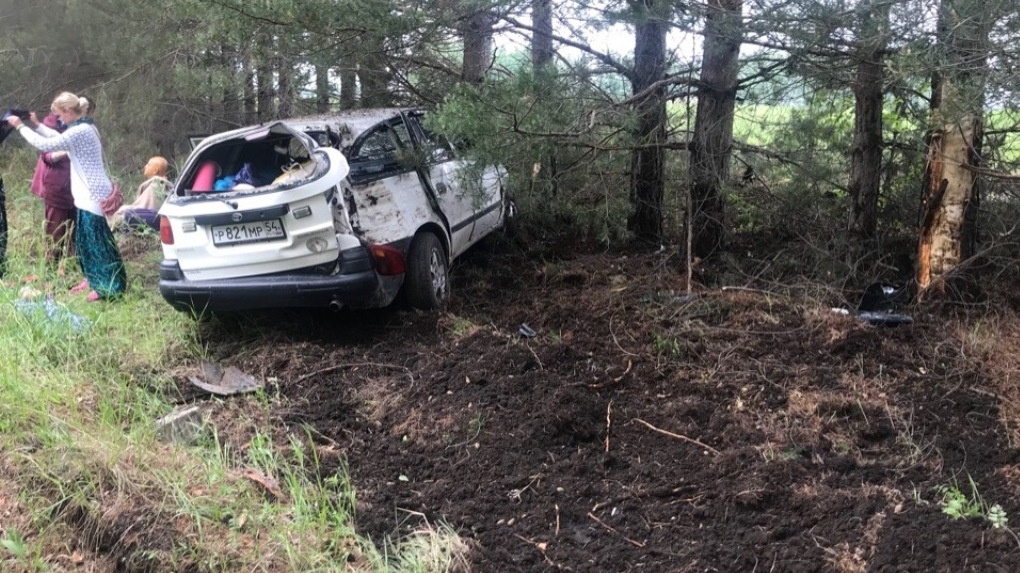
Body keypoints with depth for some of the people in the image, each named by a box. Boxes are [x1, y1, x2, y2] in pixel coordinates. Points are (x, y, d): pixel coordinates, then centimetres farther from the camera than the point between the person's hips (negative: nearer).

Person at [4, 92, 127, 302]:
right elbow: (58, 138, 28)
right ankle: (93, 279, 27)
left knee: (96, 240, -5)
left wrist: (20, 126, -6)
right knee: (86, 238, 17)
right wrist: (36, 125, 20)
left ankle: (109, 286, -1)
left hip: (93, 195, -10)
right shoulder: (83, 128, 12)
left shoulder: (80, 131, -19)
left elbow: (45, 145, -17)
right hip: (89, 194, 10)